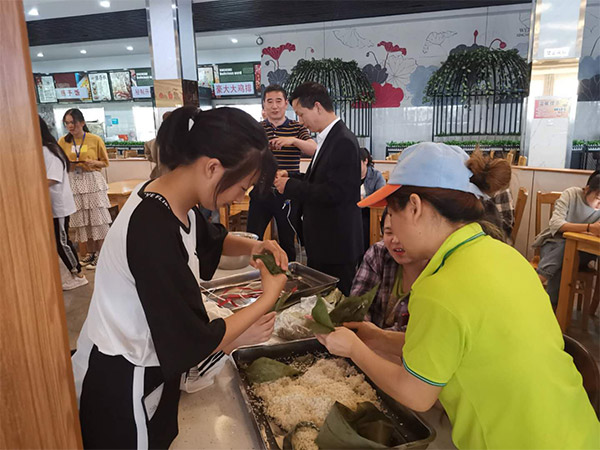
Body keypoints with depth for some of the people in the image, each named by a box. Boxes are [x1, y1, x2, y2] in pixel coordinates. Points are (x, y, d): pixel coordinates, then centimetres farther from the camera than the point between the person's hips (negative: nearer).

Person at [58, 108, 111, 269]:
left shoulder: (95, 140, -1)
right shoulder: (63, 141, 6)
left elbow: (105, 162, 6)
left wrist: (93, 163, -13)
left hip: (92, 181, -3)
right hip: (73, 182, 3)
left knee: (97, 217, -3)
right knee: (81, 219, 7)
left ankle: (100, 254, 6)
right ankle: (91, 252, 20)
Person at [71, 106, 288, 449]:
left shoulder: (171, 197, -7)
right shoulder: (154, 231, -34)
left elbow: (212, 239, 14)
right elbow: (197, 343, -28)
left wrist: (252, 247, -5)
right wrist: (268, 298, -18)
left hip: (148, 362, 8)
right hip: (121, 383, -7)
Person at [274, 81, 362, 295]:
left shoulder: (344, 141, -19)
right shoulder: (327, 138, 11)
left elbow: (334, 192, -26)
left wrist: (290, 187, -18)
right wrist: (291, 176, 4)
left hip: (336, 245, -10)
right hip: (321, 241, 10)